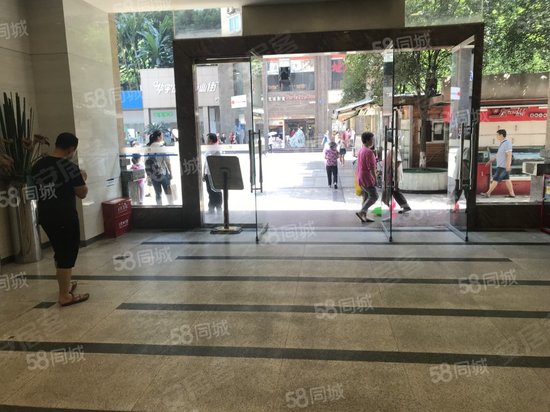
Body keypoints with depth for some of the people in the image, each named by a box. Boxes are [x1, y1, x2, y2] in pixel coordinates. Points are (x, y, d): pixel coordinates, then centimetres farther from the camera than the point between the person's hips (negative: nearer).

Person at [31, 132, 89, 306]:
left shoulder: (37, 166, 6)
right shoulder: (70, 167, -15)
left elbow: (35, 189, 18)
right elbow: (82, 194, -8)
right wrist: (83, 178, 8)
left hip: (45, 216, 8)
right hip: (65, 216, -7)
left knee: (60, 252, 21)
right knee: (68, 254, 2)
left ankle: (66, 285, 36)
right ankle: (65, 296, 7)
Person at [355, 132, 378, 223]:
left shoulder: (360, 151, 13)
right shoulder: (369, 152, -17)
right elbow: (371, 167, -20)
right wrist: (375, 179, -16)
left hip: (360, 177, 10)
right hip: (366, 178, -10)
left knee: (366, 197, 13)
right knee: (374, 196, -5)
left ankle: (364, 216, 14)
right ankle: (361, 212, -11)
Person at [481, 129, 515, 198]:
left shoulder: (507, 143, -16)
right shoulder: (502, 143, 13)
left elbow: (509, 154, -22)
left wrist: (508, 165, -27)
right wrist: (492, 159, 21)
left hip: (503, 166, -10)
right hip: (501, 165, 10)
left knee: (496, 179, -5)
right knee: (506, 179, 11)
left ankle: (488, 193, -1)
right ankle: (512, 193, 14)